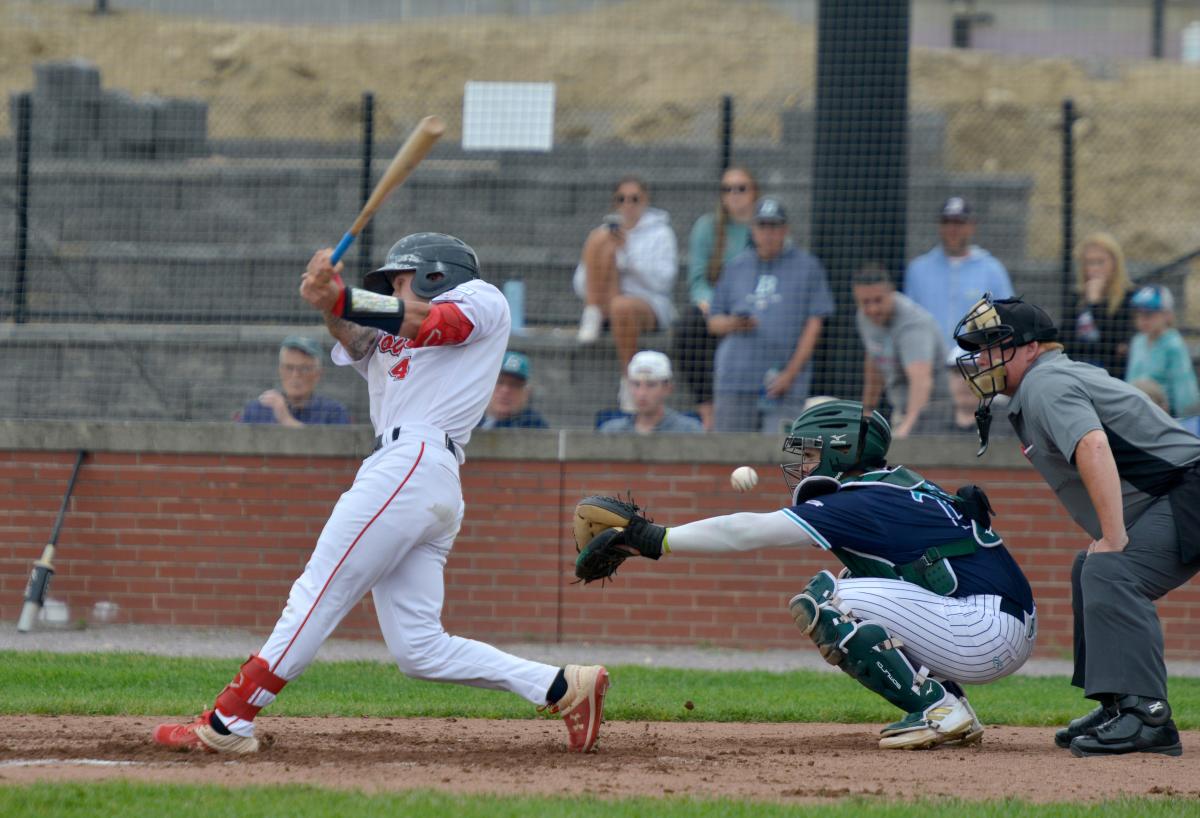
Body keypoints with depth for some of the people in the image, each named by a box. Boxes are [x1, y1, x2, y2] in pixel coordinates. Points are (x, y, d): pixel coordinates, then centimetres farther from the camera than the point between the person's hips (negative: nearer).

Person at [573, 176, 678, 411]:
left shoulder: (661, 234, 9)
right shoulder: (608, 230, 18)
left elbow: (662, 282, -6)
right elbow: (580, 286, 13)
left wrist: (627, 252, -13)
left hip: (650, 306, -3)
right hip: (608, 302, 3)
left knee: (623, 306, -41)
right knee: (600, 237, -16)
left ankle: (629, 381, -26)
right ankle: (593, 315, -29)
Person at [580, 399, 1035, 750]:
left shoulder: (861, 504, -9)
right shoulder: (897, 489, 18)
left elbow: (747, 533, -11)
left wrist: (653, 540, -8)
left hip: (989, 631, -10)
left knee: (822, 600, -12)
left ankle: (937, 709, -11)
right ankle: (952, 711, 13)